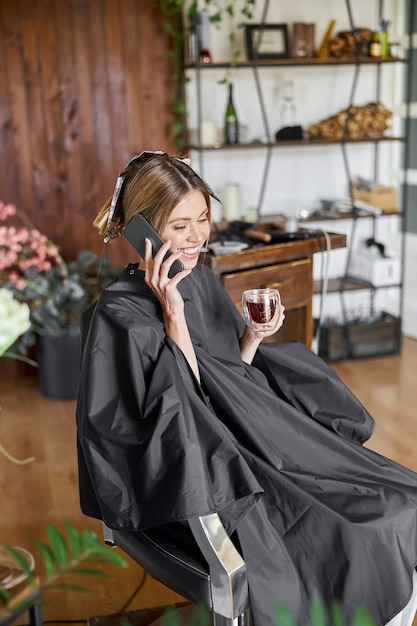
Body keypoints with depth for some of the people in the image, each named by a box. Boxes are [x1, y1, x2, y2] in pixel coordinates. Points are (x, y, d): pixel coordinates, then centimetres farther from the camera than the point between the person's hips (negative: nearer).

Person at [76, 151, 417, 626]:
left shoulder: (200, 276, 6)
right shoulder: (119, 314, -16)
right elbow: (184, 410, -20)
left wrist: (255, 334, -5)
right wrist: (173, 313, -25)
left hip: (251, 432, 8)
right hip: (193, 471, -7)